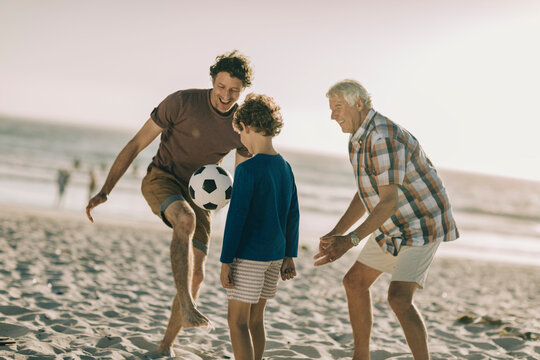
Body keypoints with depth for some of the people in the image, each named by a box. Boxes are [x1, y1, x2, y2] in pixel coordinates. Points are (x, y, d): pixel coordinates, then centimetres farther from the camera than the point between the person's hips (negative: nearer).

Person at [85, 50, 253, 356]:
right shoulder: (182, 102, -19)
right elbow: (136, 145, -14)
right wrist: (105, 191, -18)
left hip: (197, 195, 4)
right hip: (161, 179, -4)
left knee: (196, 275, -5)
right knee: (185, 220, -39)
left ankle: (167, 346, 14)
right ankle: (186, 307, -45)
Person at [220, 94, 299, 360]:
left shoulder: (248, 170, -15)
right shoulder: (285, 167, 7)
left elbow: (236, 217, -16)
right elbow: (293, 216, 11)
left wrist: (226, 260, -12)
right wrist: (289, 256, 16)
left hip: (249, 255, -7)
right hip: (275, 255, 7)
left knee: (237, 321, -1)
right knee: (255, 318, 17)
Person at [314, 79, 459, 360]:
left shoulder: (383, 138, -27)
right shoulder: (360, 139, 6)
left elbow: (389, 201, -31)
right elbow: (366, 195, 13)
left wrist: (350, 240, -37)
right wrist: (335, 234, 6)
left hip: (422, 224, -10)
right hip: (394, 226, 10)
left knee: (399, 298, -23)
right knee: (354, 282, 13)